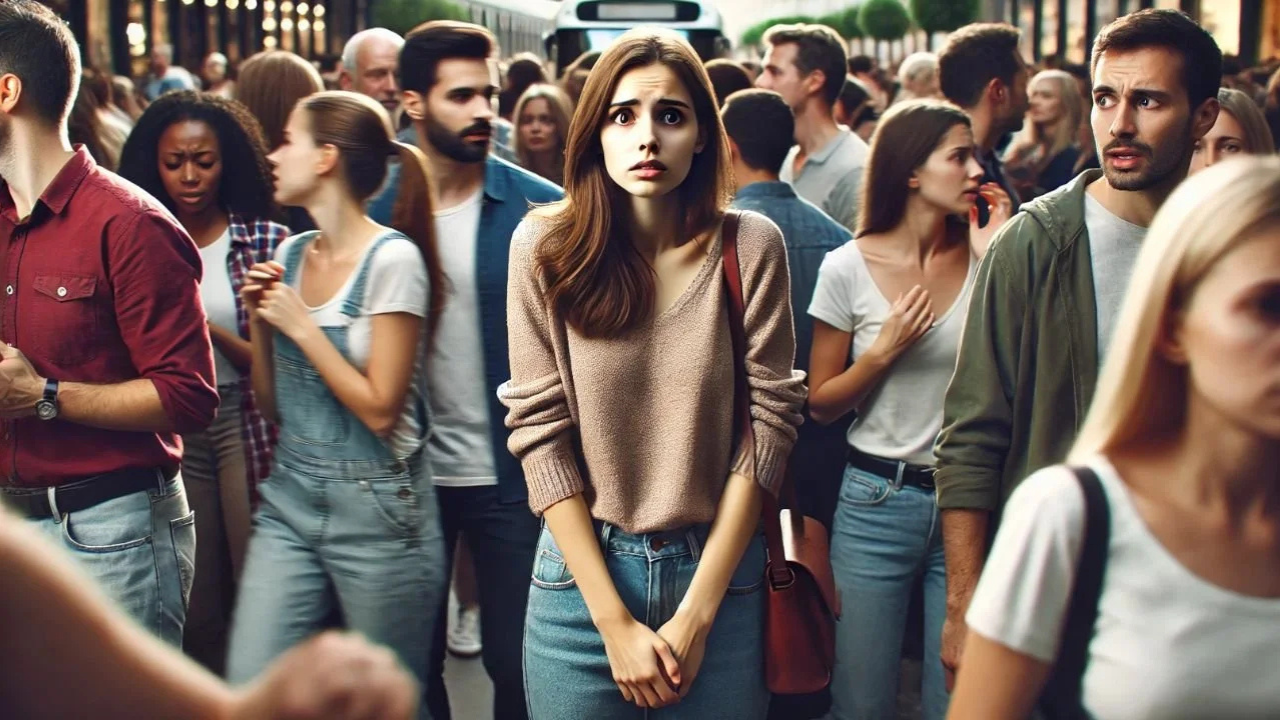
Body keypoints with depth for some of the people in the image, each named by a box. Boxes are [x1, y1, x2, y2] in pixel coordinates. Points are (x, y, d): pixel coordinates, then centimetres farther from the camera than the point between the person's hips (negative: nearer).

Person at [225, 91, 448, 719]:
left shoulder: (392, 259, -13)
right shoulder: (289, 254, 8)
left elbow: (381, 410, -16)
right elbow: (272, 405, 13)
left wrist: (300, 323, -13)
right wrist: (260, 320, -2)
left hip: (376, 508, -6)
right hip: (289, 497, 6)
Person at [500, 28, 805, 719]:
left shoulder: (751, 246, -6)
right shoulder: (545, 247, -7)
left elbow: (767, 423, -6)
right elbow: (541, 432, -8)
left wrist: (696, 615, -10)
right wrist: (617, 624, -12)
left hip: (721, 575, 0)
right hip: (582, 576, 0)